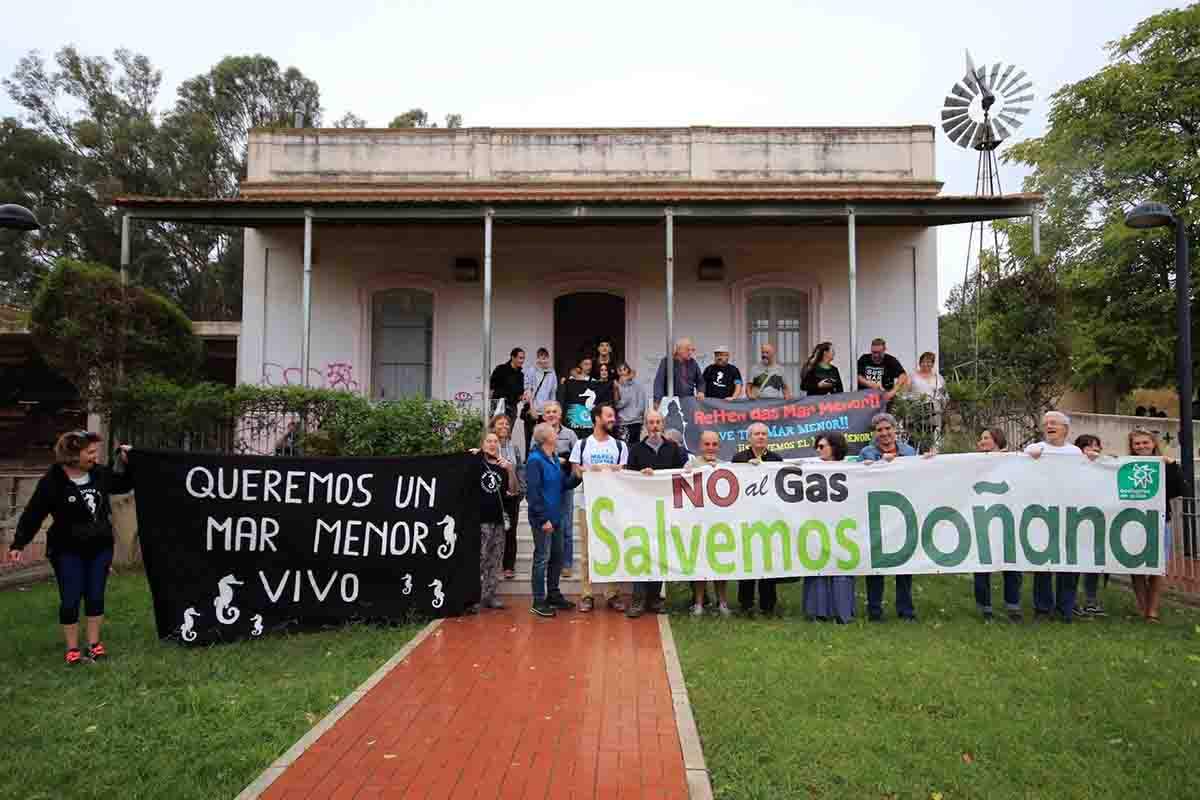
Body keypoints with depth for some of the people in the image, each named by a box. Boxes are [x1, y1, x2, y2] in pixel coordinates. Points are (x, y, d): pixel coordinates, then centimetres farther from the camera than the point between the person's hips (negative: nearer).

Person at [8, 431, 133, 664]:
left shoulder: (101, 474, -2)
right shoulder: (53, 481, -14)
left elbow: (125, 485, 16)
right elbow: (33, 514, -10)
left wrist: (127, 462, 2)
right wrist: (19, 544, -14)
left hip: (100, 548, 4)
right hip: (68, 551, -4)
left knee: (96, 597, 10)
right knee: (70, 600, 2)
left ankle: (94, 643, 22)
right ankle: (72, 649, 15)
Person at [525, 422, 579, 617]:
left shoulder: (554, 459, 12)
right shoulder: (535, 460, -14)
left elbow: (563, 484, 15)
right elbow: (534, 492, -18)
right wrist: (543, 519, -19)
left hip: (555, 517, 9)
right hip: (542, 519, -8)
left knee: (557, 557, 15)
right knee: (542, 558, -2)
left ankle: (554, 595, 27)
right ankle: (539, 601, 7)